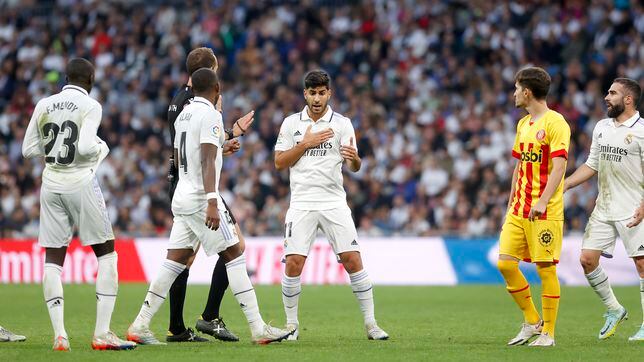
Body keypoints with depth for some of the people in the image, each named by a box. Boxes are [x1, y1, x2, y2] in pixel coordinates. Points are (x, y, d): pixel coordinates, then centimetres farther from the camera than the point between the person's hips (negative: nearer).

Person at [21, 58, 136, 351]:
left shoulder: (44, 106, 7)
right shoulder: (90, 106, -7)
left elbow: (28, 150, 9)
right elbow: (85, 147, -19)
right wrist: (102, 148, 1)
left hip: (51, 184, 4)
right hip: (81, 183, -4)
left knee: (53, 259, 6)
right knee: (106, 253, 7)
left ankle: (59, 333, -4)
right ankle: (102, 333, -1)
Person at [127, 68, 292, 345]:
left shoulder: (183, 115, 14)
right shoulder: (210, 115, -11)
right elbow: (208, 162, -21)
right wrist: (212, 203, -27)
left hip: (181, 197, 8)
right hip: (201, 198, -8)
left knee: (174, 262, 7)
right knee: (234, 256, -4)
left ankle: (140, 326, 4)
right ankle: (258, 329, -5)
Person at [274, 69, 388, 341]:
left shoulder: (342, 123, 3)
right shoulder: (291, 123, 7)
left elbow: (354, 166, -3)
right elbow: (279, 163, 3)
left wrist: (354, 158, -27)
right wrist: (305, 143, -9)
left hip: (334, 203, 0)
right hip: (301, 203, 0)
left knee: (353, 260, -9)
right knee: (293, 264, -10)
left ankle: (371, 323, -1)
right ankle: (291, 325, 6)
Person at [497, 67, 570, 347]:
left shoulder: (555, 123, -10)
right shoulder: (523, 124, 16)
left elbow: (558, 167, -18)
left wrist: (542, 201, -27)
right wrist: (512, 203, 19)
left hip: (546, 212, -8)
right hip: (519, 209, 8)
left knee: (545, 268, -4)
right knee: (505, 262, 0)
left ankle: (548, 332, 6)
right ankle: (531, 321, 14)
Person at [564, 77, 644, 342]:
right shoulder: (602, 127, 12)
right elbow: (592, 165, 19)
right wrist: (565, 184, 9)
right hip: (603, 208, 7)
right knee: (587, 259, 1)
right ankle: (614, 311, 18)